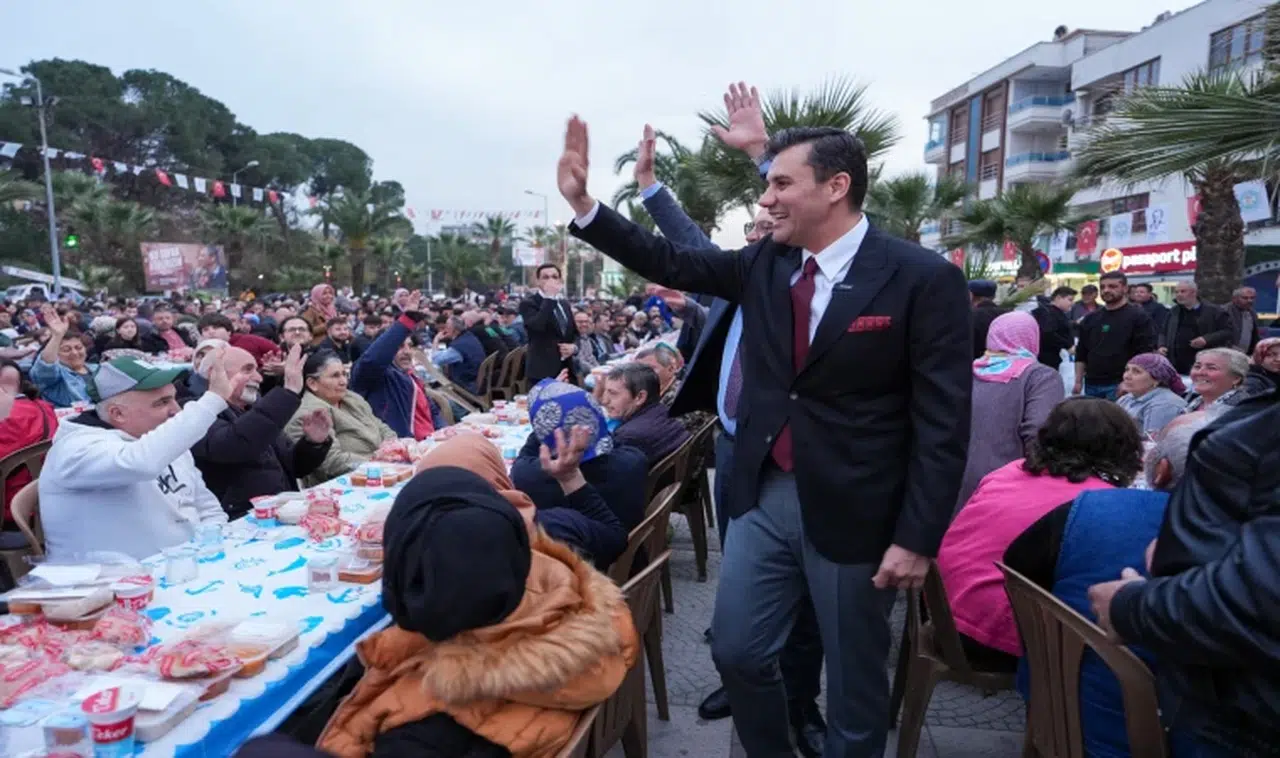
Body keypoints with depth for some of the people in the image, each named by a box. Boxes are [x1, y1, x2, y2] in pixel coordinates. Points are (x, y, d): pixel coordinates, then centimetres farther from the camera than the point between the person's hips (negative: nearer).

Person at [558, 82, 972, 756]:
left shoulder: (924, 279, -12)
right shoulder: (764, 264, 3)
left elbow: (942, 422, -13)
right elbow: (669, 264, 7)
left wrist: (917, 538, -14)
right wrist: (581, 200, 0)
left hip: (853, 512, -5)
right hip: (763, 495, 5)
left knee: (854, 683, 13)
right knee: (736, 651, 16)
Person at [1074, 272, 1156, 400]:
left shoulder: (1138, 317, -2)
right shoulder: (1090, 319, 14)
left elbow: (1144, 355, -9)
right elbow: (1081, 354, 16)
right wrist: (1078, 382, 8)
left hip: (1119, 385, -5)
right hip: (1092, 385, 5)